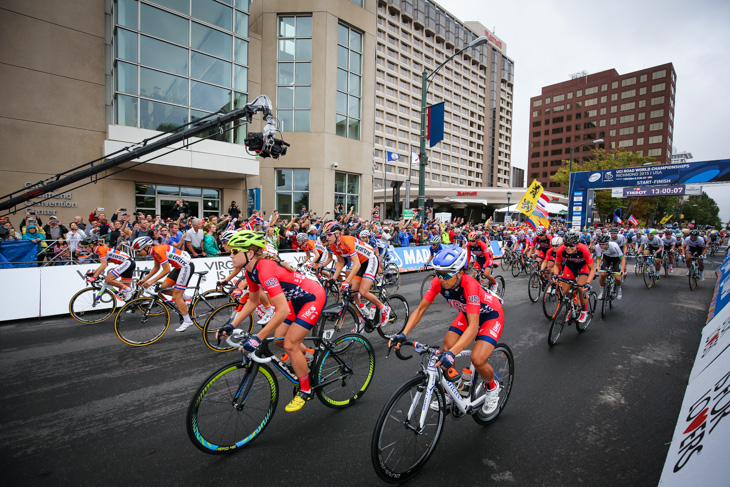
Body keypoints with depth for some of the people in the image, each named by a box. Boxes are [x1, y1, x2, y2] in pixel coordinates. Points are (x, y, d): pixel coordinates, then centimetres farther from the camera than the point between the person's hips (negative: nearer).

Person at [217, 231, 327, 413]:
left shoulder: (265, 269, -31)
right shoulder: (251, 271, -2)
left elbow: (283, 311, -35)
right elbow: (253, 301, 12)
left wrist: (257, 338, -32)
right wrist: (231, 325, 5)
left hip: (314, 297, -9)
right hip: (298, 298, 9)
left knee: (290, 344, -6)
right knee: (280, 338, 10)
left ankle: (305, 391, 14)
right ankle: (310, 360, 36)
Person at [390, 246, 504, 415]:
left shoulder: (469, 285, -40)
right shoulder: (438, 282, -24)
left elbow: (473, 326, -46)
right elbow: (420, 309, -20)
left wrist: (452, 353, -57)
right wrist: (403, 334, -33)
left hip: (490, 315, -5)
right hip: (467, 313, 5)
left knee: (477, 360, -21)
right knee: (446, 350, -10)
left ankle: (492, 387, 14)